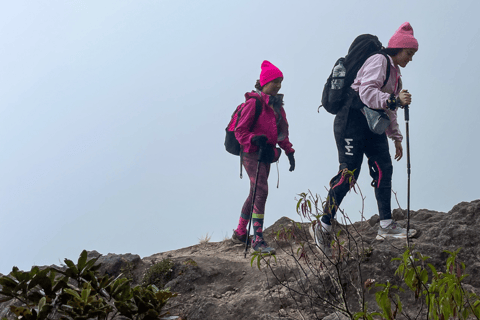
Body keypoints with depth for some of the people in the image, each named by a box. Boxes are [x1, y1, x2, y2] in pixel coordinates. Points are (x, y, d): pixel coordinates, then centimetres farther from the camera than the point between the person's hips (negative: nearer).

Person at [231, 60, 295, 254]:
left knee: (256, 194, 14)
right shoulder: (254, 102, -12)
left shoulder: (277, 104, 14)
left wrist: (289, 151, 12)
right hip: (252, 154, -9)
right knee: (261, 191, -19)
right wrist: (254, 139, -29)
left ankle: (240, 233, 28)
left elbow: (282, 132, 21)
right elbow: (240, 131, -13)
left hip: (266, 154, 9)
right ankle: (257, 240, -20)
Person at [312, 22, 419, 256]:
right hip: (353, 120, -10)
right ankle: (323, 227, -7)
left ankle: (386, 226, -5)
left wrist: (396, 138, 25)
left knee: (384, 169, -3)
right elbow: (366, 92, -22)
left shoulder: (395, 73, 23)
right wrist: (394, 100, -30)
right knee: (349, 173, -13)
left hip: (373, 125, 10)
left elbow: (389, 111, 28)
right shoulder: (379, 61, -7)